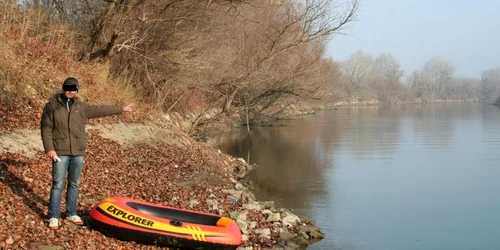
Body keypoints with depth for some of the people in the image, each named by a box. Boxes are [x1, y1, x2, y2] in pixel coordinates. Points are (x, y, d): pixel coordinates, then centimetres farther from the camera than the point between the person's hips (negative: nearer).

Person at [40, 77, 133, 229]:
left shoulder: (81, 107, 9)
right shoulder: (52, 105, -2)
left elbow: (101, 110, 17)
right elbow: (46, 128, -4)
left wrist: (121, 109, 20)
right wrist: (49, 148, -12)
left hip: (78, 152, 4)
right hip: (60, 151, -4)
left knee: (74, 184, 11)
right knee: (58, 184, -5)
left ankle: (71, 213, 23)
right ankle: (53, 216, 3)